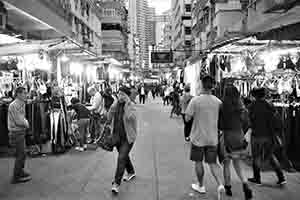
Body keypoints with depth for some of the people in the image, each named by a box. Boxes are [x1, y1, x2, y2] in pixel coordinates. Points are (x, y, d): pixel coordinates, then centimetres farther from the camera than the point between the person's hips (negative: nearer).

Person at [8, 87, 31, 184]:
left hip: (21, 132, 9)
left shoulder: (21, 104, 11)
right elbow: (18, 121, -22)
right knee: (21, 155, -5)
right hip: (16, 133, -9)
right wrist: (26, 123, -4)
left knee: (21, 154, 19)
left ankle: (20, 172, 33)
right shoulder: (14, 105, -18)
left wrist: (25, 122, -3)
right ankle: (16, 177, 4)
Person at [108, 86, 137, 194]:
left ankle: (117, 183, -7)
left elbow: (130, 117, -35)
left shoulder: (131, 106, -15)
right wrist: (113, 106, -11)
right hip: (117, 136, 7)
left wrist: (127, 102, -28)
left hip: (127, 137, -7)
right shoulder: (116, 105, 1)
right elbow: (109, 118, 2)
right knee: (124, 156, 22)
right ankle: (131, 172, 46)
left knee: (121, 158, -14)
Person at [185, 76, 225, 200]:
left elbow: (187, 118, -12)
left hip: (198, 137, -3)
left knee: (198, 162, 15)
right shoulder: (218, 102, -3)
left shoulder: (195, 101, -15)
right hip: (212, 138, 3)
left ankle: (201, 186, 28)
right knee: (212, 163, 14)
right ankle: (220, 185, -3)